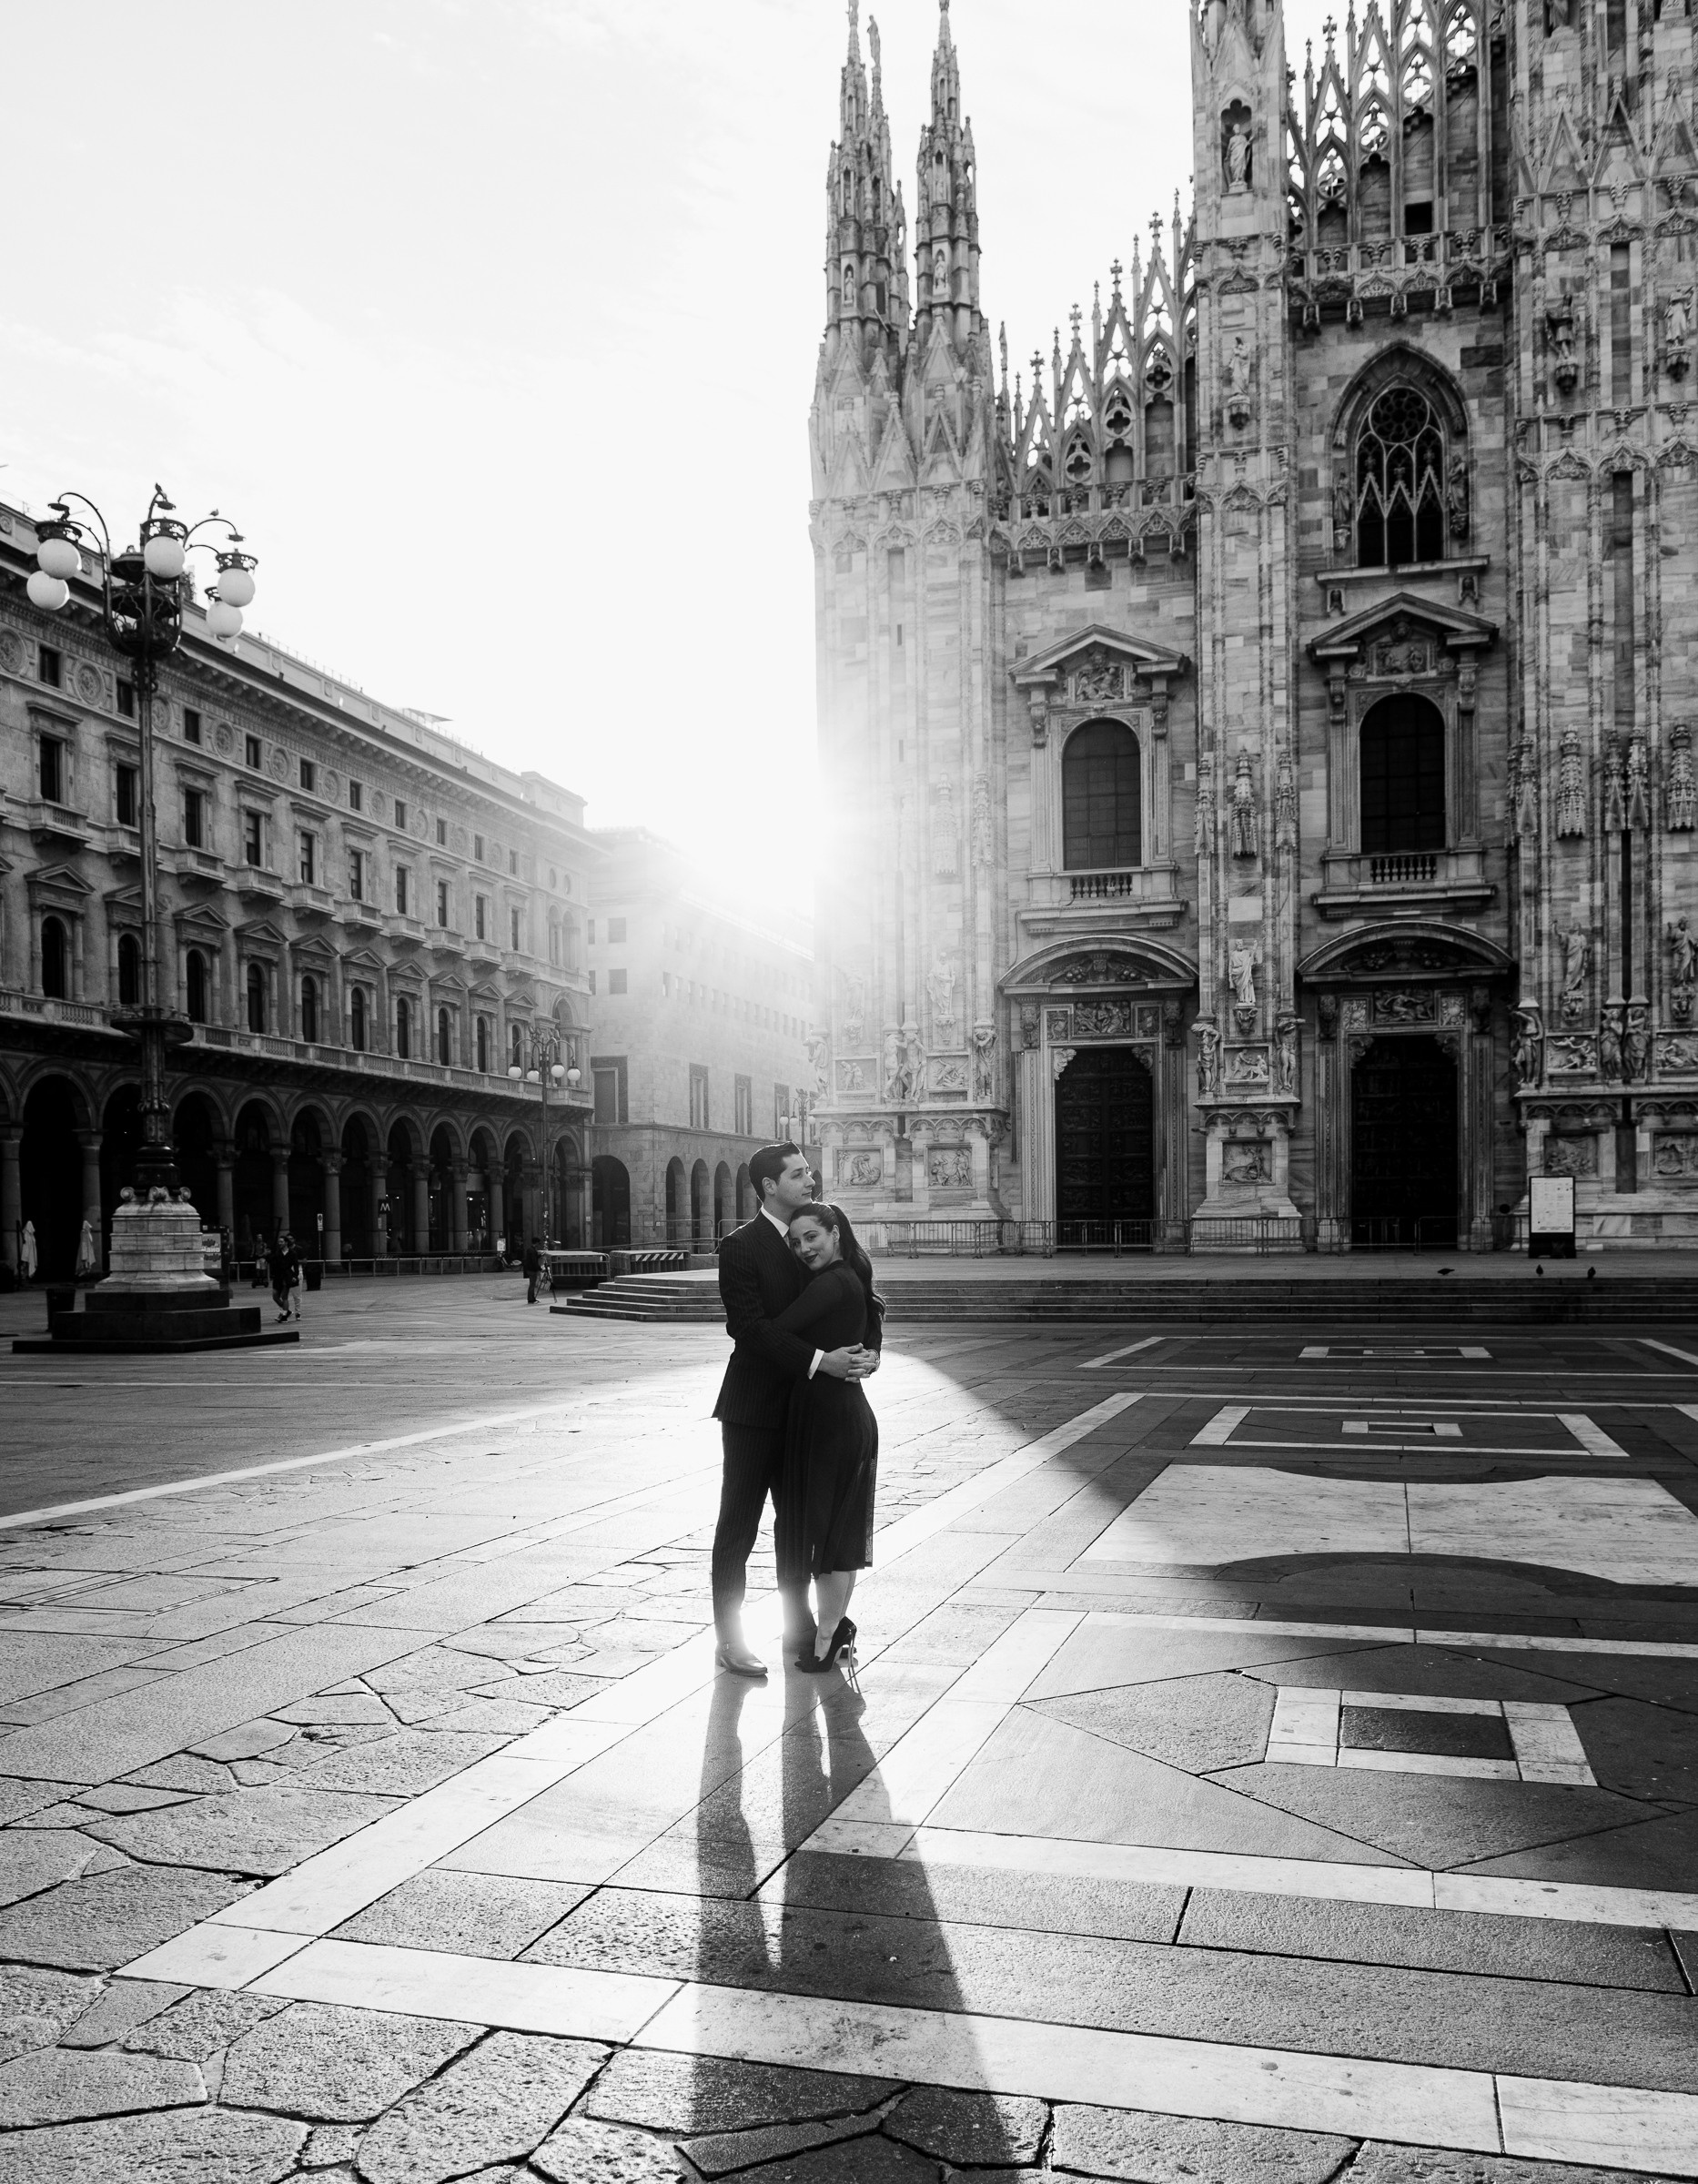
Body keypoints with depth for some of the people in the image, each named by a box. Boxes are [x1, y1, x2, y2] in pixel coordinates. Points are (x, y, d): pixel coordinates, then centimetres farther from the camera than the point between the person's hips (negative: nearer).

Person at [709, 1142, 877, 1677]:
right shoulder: (741, 1246, -12)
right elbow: (751, 1326, -20)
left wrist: (866, 1349, -9)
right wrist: (819, 1360, -27)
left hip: (801, 1407, 7)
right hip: (755, 1407, -7)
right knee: (738, 1526, 3)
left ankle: (798, 1626, 28)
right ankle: (730, 1642, 10)